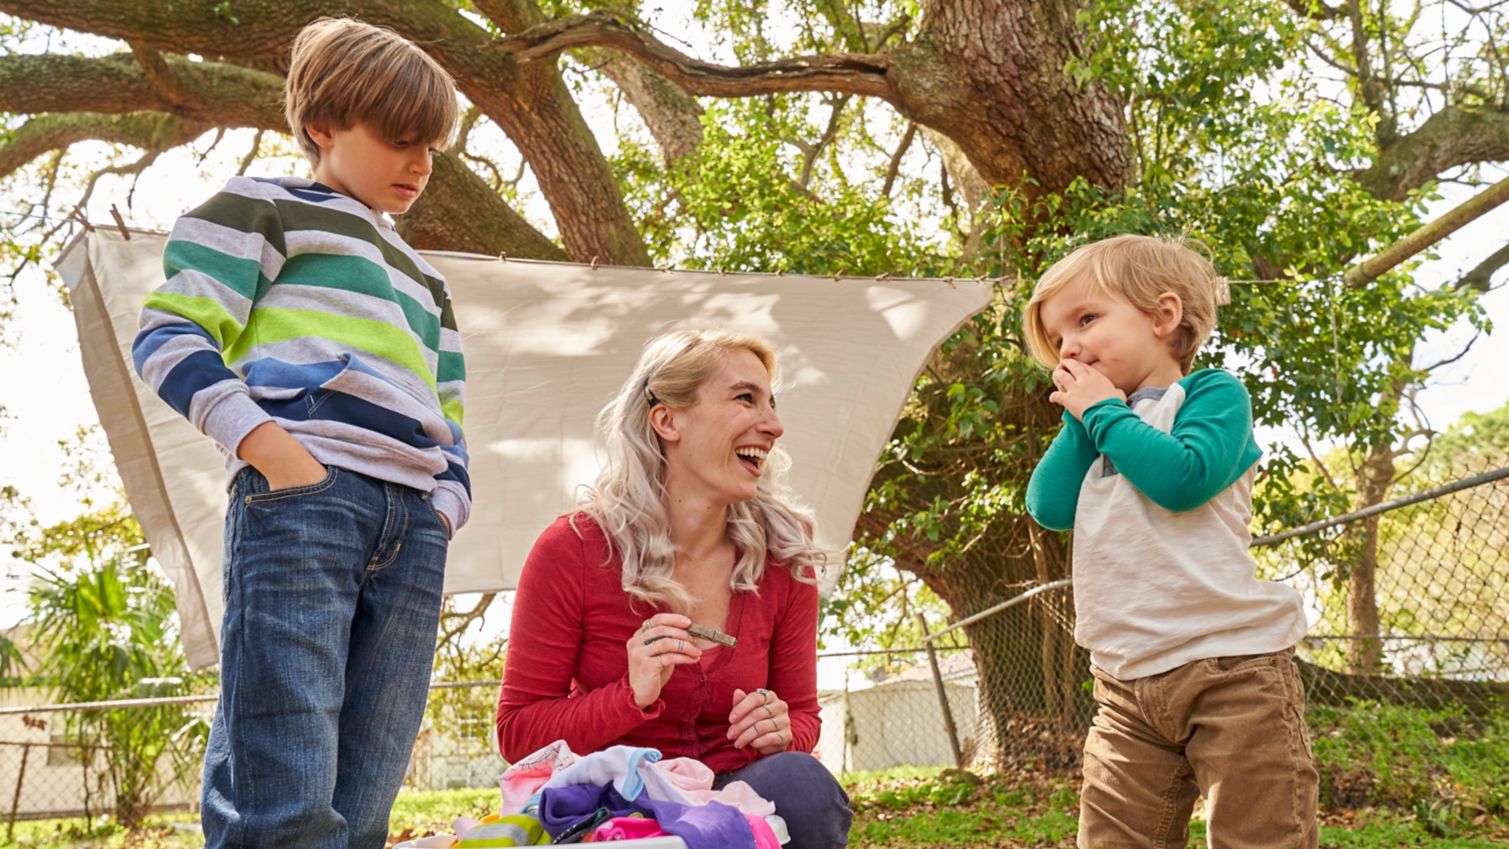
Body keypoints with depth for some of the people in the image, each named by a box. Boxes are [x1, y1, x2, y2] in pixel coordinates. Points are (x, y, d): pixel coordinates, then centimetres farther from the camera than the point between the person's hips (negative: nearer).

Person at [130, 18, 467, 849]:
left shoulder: (424, 281, 33)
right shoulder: (264, 208, 13)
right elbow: (169, 333, 1)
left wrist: (448, 502, 10)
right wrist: (266, 445, -14)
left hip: (412, 530, 6)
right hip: (301, 495, -6)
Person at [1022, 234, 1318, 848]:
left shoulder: (1212, 394, 0)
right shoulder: (1099, 426, 19)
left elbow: (1184, 478, -20)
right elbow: (1050, 507, 4)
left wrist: (1103, 410, -7)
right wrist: (1079, 417, 3)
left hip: (1230, 666, -6)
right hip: (1126, 684, 6)